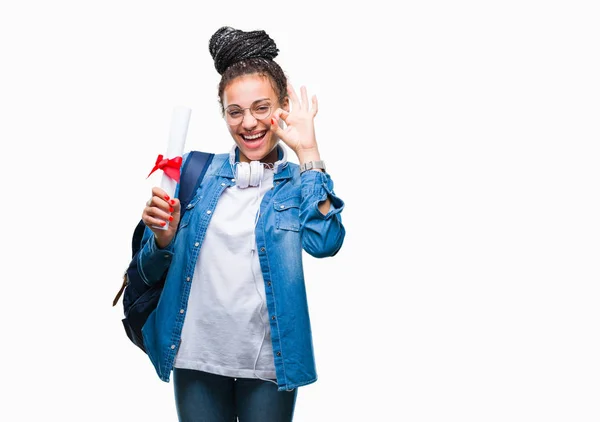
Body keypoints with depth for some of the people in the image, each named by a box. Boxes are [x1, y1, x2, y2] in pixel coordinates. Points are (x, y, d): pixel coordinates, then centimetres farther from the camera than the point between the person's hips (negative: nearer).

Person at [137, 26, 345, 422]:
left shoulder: (301, 181, 0)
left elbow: (324, 242, -21)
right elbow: (153, 271, 6)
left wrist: (307, 151, -15)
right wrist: (164, 237, -16)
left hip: (268, 363, -1)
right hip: (196, 358, 2)